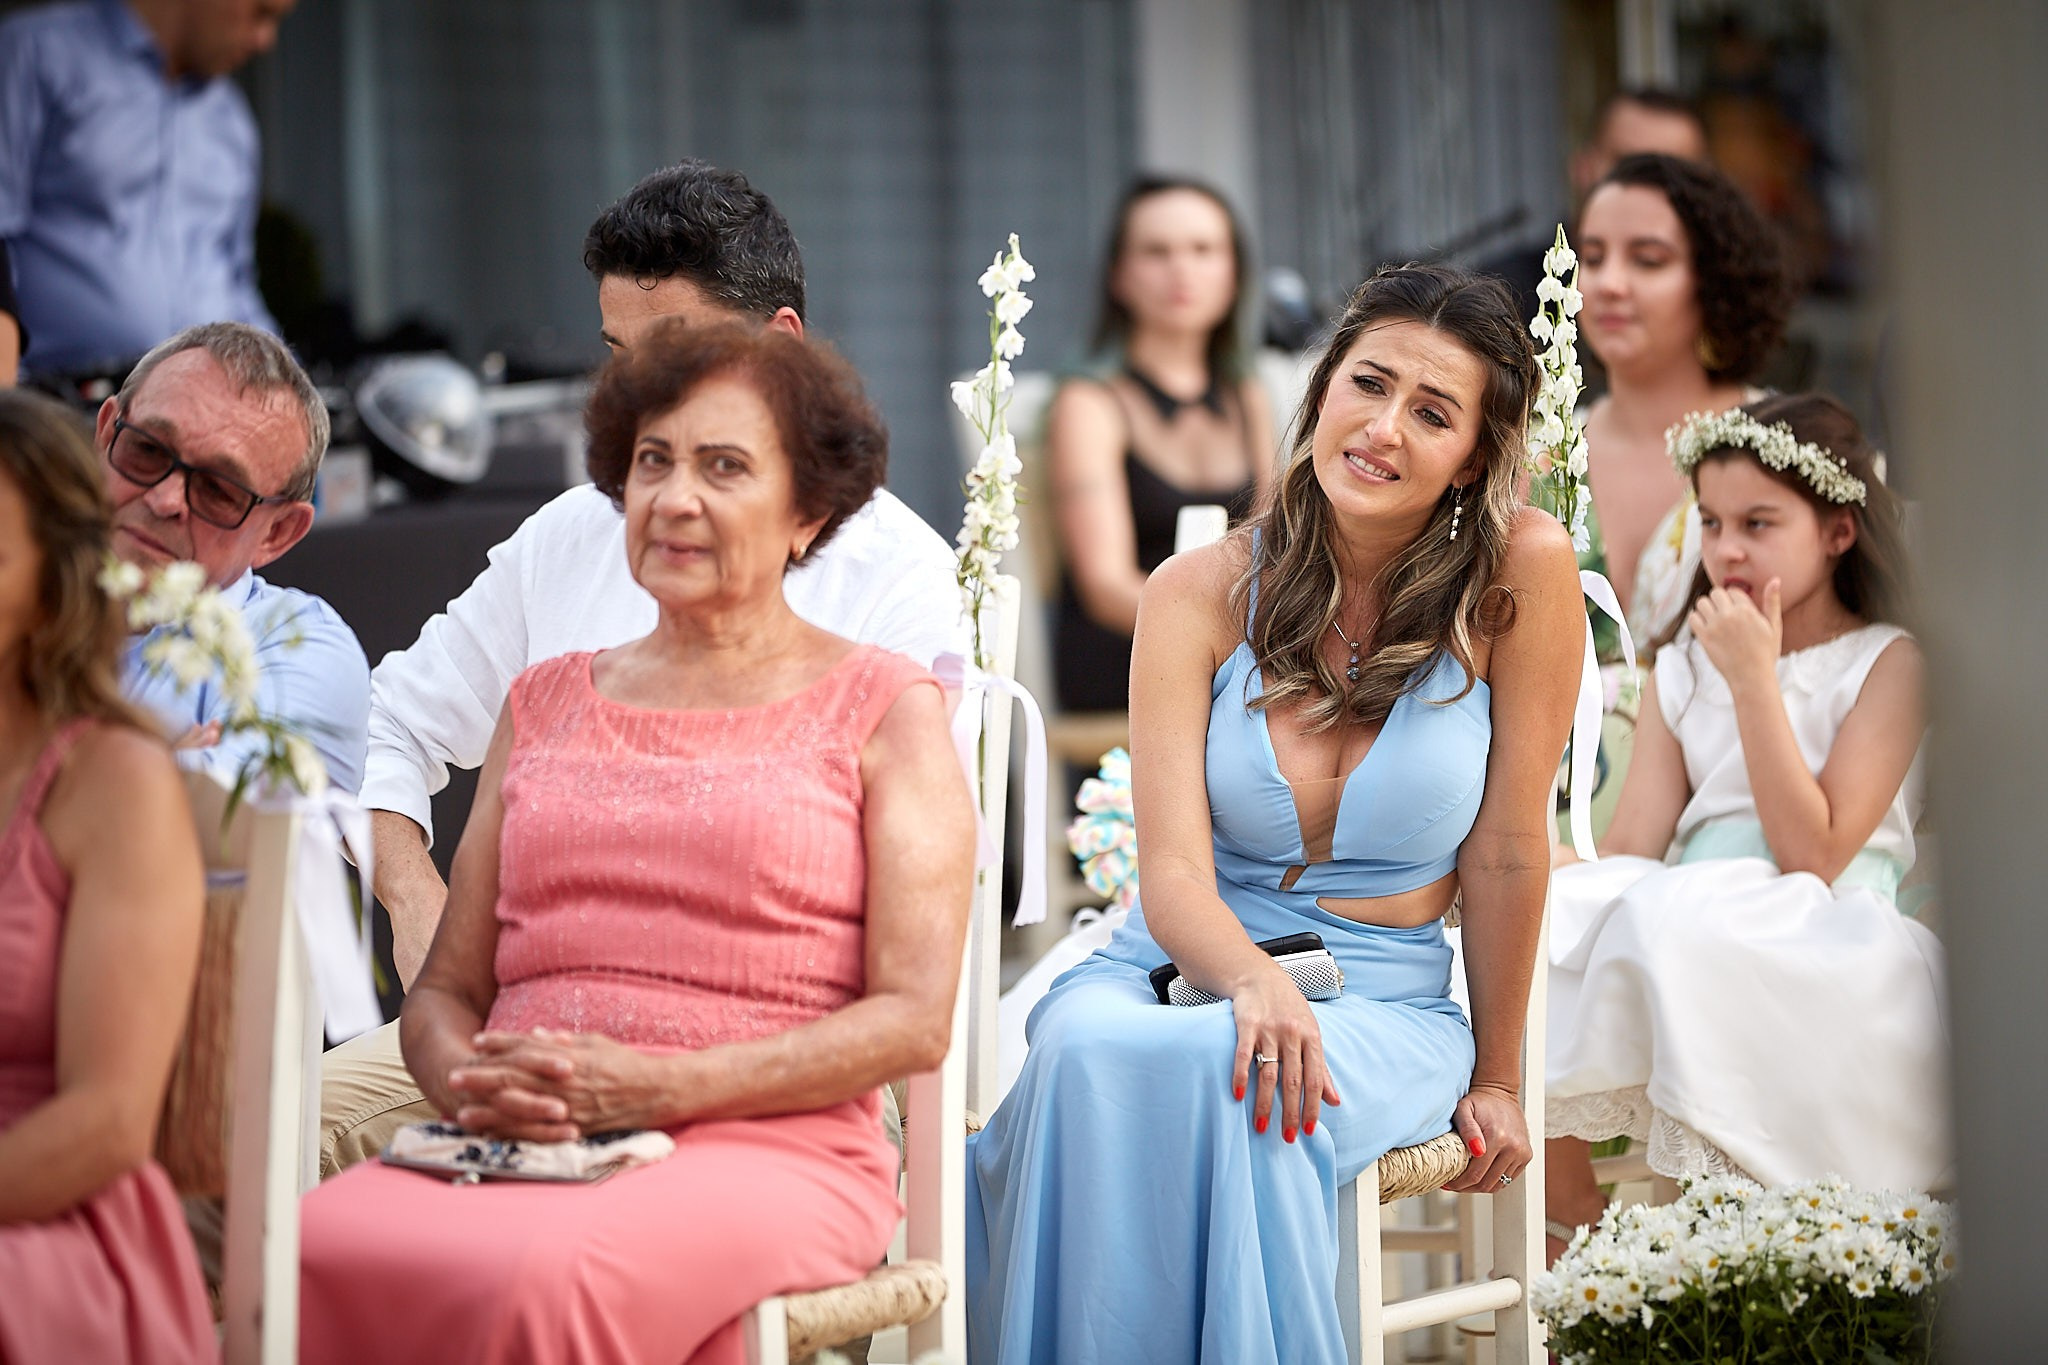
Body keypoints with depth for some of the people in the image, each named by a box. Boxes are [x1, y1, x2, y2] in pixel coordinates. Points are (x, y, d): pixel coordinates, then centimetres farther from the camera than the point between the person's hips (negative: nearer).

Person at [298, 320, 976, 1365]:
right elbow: (444, 988, 20)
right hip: (512, 1153, 4)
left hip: (766, 1149, -3)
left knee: (543, 1279, -39)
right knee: (293, 1256, -31)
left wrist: (661, 1088, -12)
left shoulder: (880, 707, 11)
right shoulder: (545, 705, 24)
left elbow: (915, 1019, 0)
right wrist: (466, 1082, -5)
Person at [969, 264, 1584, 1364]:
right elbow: (1174, 872, -12)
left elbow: (1506, 853, -2)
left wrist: (1495, 1078, 4)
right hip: (1178, 973, 2)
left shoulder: (1516, 574, -8)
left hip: (1386, 1011, -1)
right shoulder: (1200, 594, -3)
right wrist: (1255, 984, -33)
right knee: (1086, 1053, -35)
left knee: (1228, 1089, -37)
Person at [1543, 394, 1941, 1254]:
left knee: (1676, 924, -36)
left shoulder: (1888, 664, 0)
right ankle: (1576, 1238, -13)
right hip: (1685, 923, 5)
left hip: (1822, 941, -5)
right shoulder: (1684, 668, 19)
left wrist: (1755, 680, -13)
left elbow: (1812, 857, -11)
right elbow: (1632, 845, 8)